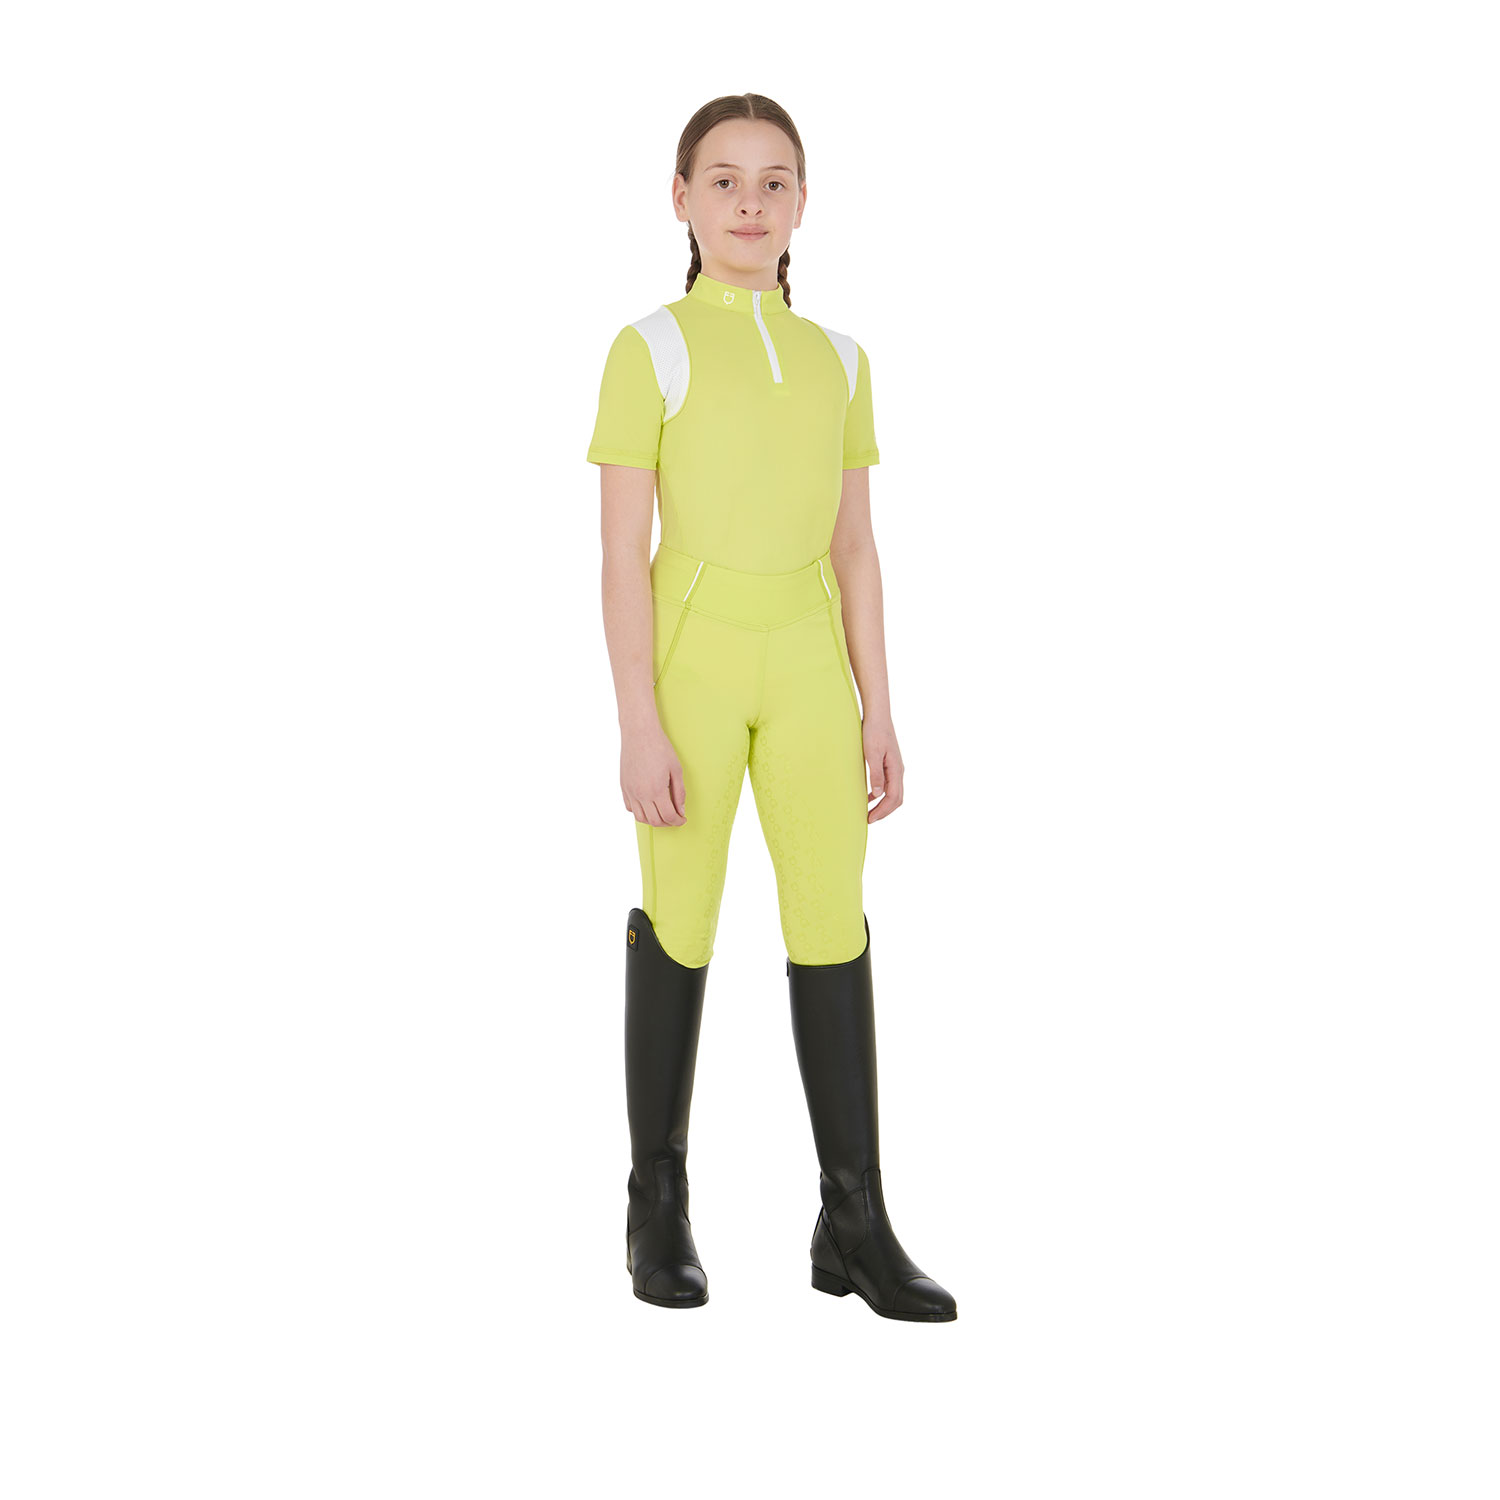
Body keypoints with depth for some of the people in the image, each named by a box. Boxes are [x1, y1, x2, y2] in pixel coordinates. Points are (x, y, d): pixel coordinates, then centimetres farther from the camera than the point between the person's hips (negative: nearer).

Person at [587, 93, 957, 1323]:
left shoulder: (838, 360, 10)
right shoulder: (650, 352, -3)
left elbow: (856, 549, 11)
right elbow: (623, 554, -8)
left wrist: (877, 710, 6)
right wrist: (640, 727, -13)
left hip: (808, 667, 4)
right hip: (690, 661, -3)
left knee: (834, 927, 0)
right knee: (679, 926, 4)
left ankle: (855, 1222, 8)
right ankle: (659, 1204, 20)